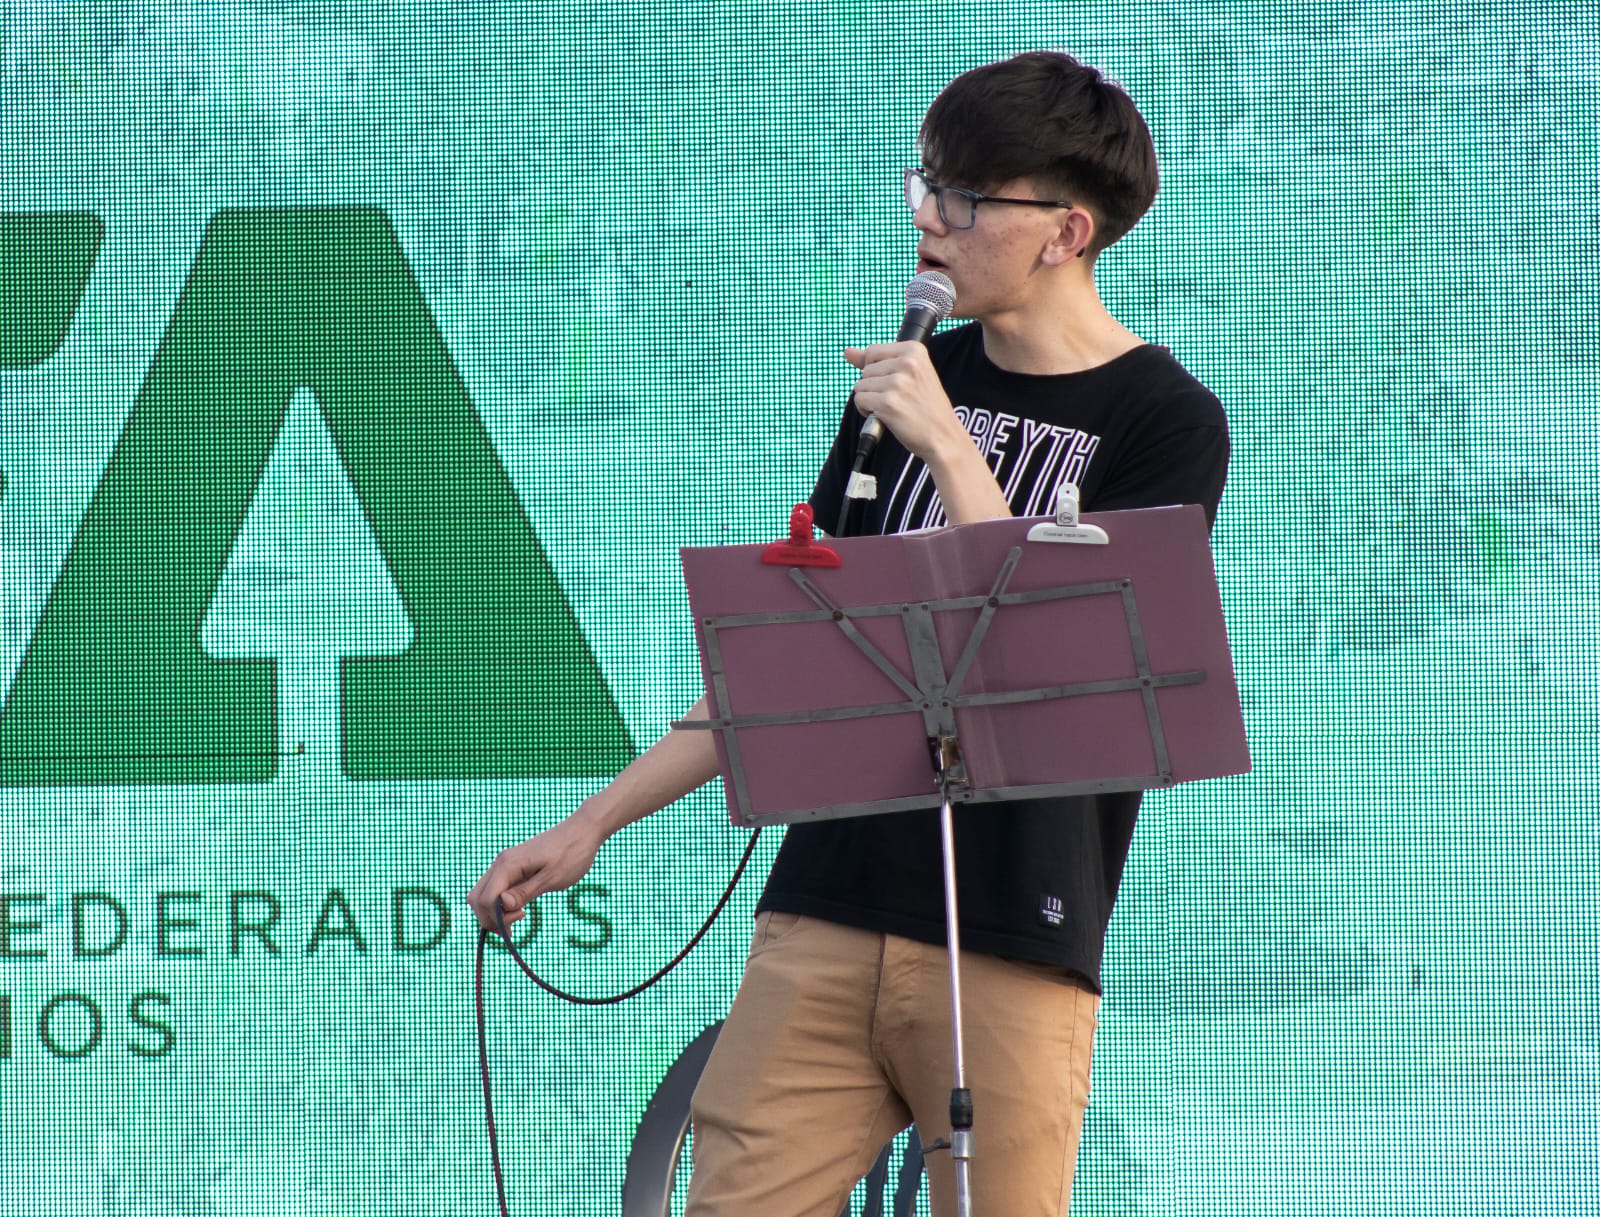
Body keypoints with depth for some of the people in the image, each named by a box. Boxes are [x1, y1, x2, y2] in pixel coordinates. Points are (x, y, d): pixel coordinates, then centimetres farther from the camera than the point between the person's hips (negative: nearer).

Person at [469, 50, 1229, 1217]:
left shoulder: (1168, 421, -2)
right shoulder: (918, 377, 13)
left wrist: (947, 445, -12)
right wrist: (593, 822, 15)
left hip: (1013, 947, -4)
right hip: (825, 915, 4)